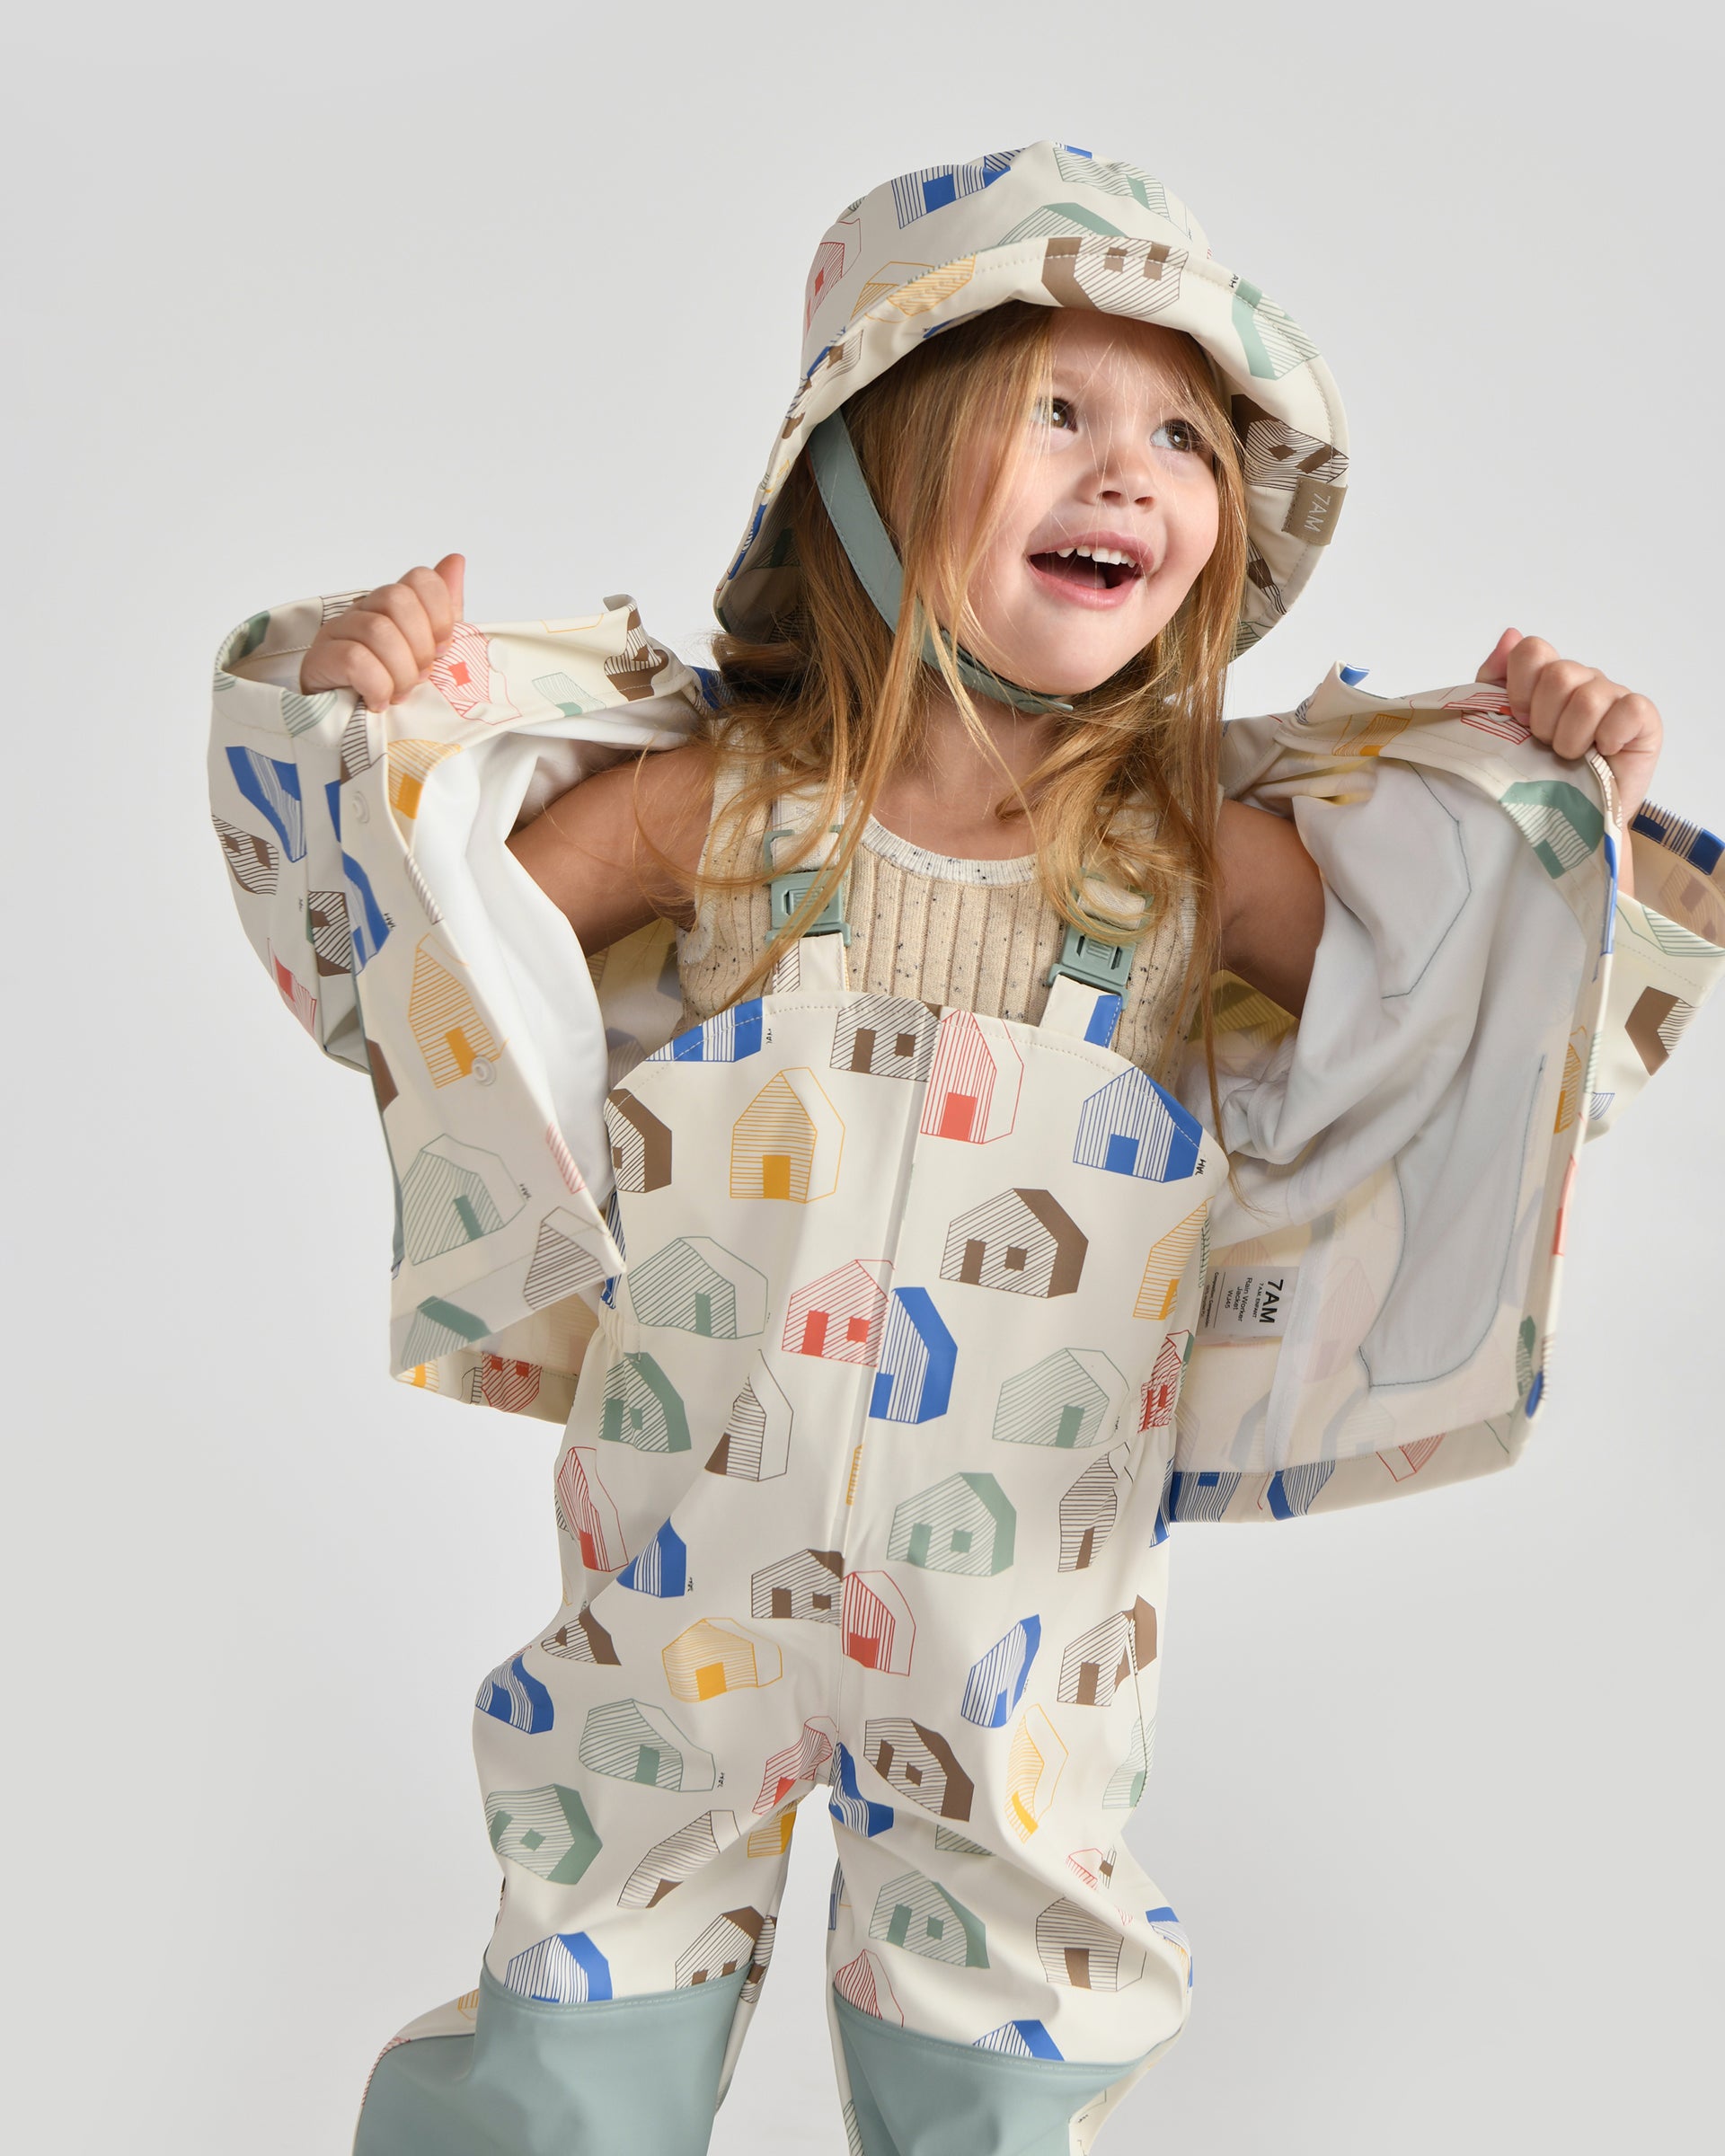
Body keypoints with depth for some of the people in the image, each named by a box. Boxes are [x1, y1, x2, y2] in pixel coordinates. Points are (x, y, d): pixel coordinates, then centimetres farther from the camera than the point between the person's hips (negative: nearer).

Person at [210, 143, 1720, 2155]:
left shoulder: (1206, 856, -10)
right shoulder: (721, 800, -12)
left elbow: (1459, 1005, -1)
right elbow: (444, 941, -2)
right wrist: (374, 712, -17)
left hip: (1014, 1619, 1)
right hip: (679, 1585, 0)